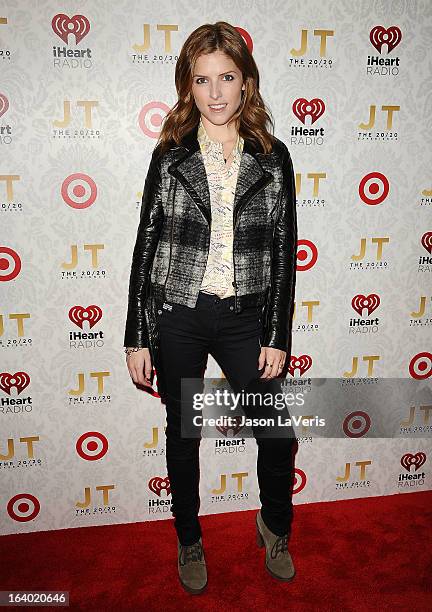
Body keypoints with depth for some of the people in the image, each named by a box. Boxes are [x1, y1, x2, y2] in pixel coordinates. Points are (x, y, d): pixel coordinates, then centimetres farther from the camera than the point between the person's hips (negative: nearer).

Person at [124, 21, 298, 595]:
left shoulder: (274, 157, 0)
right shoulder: (169, 156, -1)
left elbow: (284, 253, 1)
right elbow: (147, 247, 0)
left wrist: (278, 337, -3)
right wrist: (137, 338, -2)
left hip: (245, 319, 1)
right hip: (177, 317, 0)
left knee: (279, 437, 6)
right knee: (183, 435, 15)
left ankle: (275, 527, 40)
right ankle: (189, 540, 41)